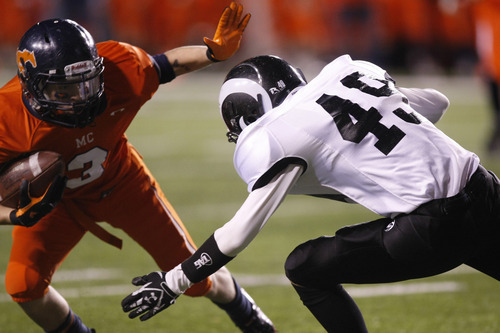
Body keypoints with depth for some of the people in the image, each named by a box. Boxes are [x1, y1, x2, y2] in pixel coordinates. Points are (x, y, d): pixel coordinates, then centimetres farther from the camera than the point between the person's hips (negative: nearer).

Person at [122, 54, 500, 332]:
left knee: (305, 269, 8)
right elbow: (437, 103, 27)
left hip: (431, 230, -7)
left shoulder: (281, 135, -2)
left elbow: (242, 230, -3)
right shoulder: (354, 71, 15)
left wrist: (173, 282, 5)